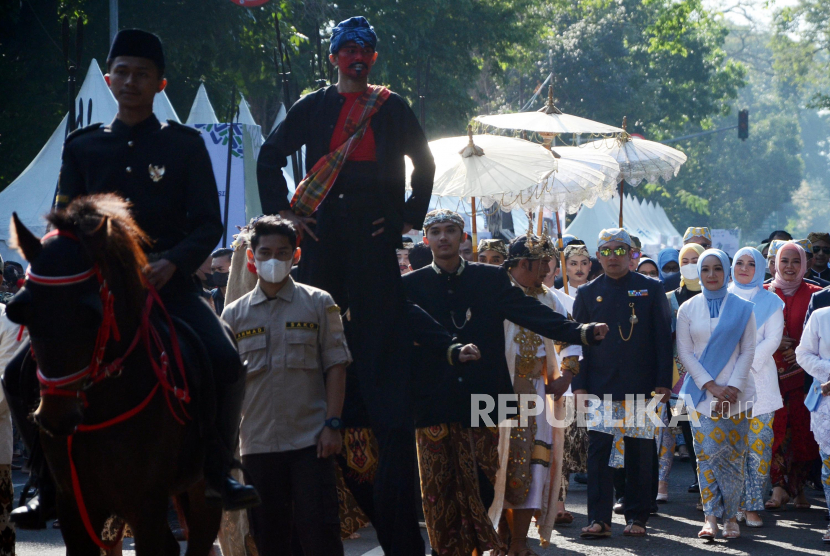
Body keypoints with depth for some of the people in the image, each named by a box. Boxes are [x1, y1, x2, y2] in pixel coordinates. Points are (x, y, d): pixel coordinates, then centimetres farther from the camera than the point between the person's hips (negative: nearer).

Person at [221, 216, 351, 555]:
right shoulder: (234, 315, 9)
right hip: (258, 444, 3)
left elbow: (335, 366, 2)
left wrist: (333, 424, -7)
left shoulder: (318, 304, 5)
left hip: (310, 440, -2)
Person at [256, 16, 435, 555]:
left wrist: (409, 216, 5)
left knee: (381, 333, -5)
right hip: (323, 235, 2)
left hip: (374, 234, -1)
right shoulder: (313, 107, 11)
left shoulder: (393, 107, 10)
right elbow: (271, 156, 15)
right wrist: (285, 210, 5)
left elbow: (424, 163, 15)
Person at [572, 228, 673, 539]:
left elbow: (663, 338, 4)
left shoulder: (651, 290, 6)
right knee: (598, 450, -6)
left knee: (640, 453, 3)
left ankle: (637, 517, 13)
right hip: (600, 388, 1)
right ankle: (599, 519, -3)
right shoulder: (587, 294, 9)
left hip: (641, 387, -1)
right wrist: (578, 385, 0)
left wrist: (663, 383, -3)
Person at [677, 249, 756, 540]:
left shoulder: (742, 308, 5)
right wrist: (711, 386, -8)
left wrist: (733, 387, -9)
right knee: (707, 453, -8)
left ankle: (730, 516, 7)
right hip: (702, 393, 0)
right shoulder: (688, 309, 7)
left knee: (733, 456, 0)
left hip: (736, 393, 0)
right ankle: (710, 516, -8)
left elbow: (747, 351, 2)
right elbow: (685, 352, 2)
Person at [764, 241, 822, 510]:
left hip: (804, 372, 0)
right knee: (775, 427, -10)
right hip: (772, 370, 0)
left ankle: (797, 486, 9)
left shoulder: (814, 294, 6)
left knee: (802, 427, -1)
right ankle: (779, 487, -10)